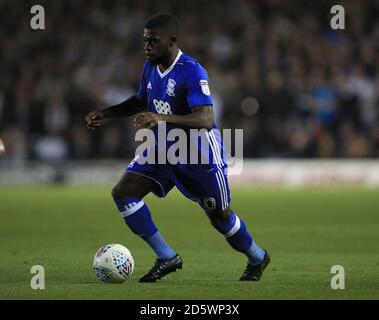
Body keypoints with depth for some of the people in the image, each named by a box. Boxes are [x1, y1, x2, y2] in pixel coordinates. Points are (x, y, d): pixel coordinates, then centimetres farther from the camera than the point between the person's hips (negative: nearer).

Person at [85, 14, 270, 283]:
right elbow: (140, 101, 18)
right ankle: (167, 258, -3)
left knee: (219, 216, 6)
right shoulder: (151, 67, -2)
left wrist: (163, 119, -48)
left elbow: (206, 120, -36)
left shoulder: (192, 72, -26)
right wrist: (106, 114, 5)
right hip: (162, 150, 7)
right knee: (123, 193, -11)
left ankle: (257, 258, 36)